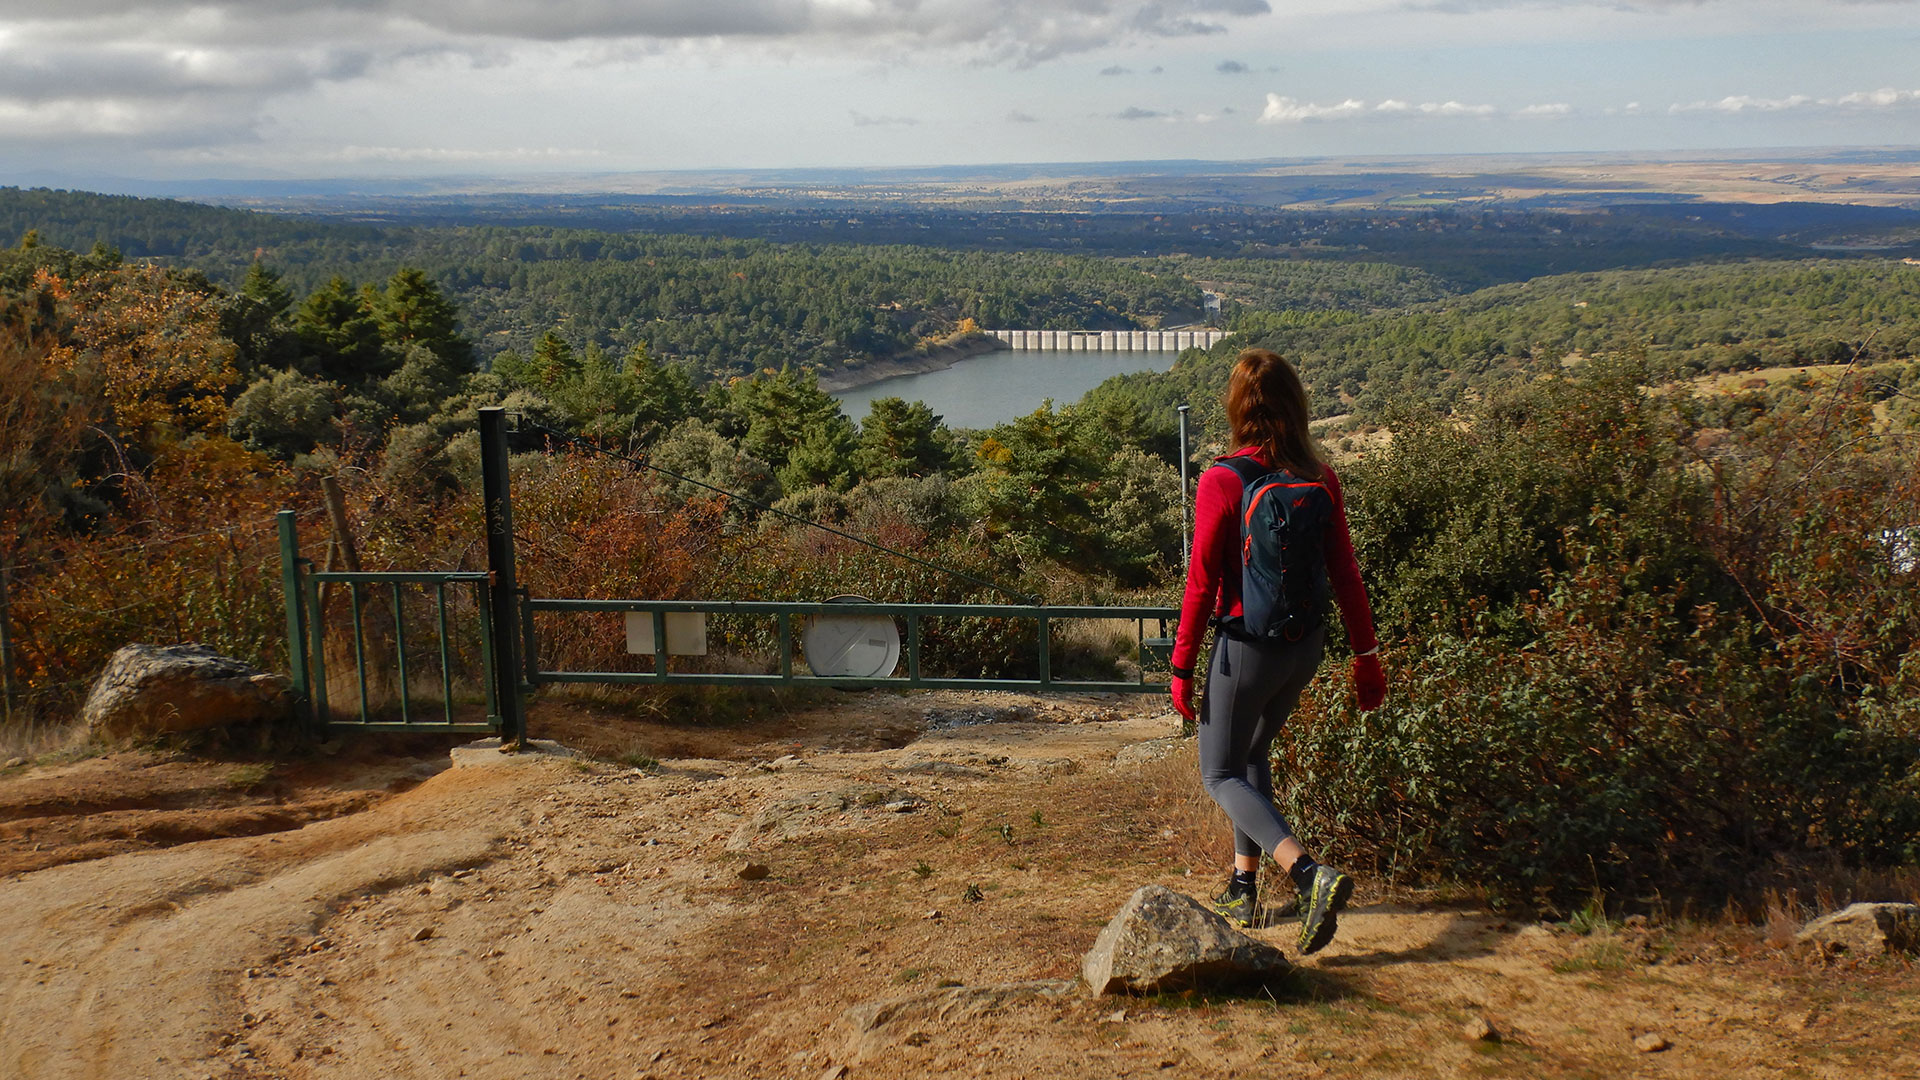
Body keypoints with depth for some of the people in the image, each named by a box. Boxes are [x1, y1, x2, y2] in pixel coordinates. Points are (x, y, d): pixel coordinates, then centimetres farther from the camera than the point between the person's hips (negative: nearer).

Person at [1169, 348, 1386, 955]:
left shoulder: (1222, 482, -18)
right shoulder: (1321, 479, -3)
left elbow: (1201, 584, -15)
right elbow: (1345, 575, 0)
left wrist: (1182, 668, -7)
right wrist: (1366, 656, 9)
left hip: (1246, 647, -6)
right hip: (1307, 644, 6)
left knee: (1221, 774, 8)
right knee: (1252, 753, 26)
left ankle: (1311, 876, -13)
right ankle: (1242, 887, 30)